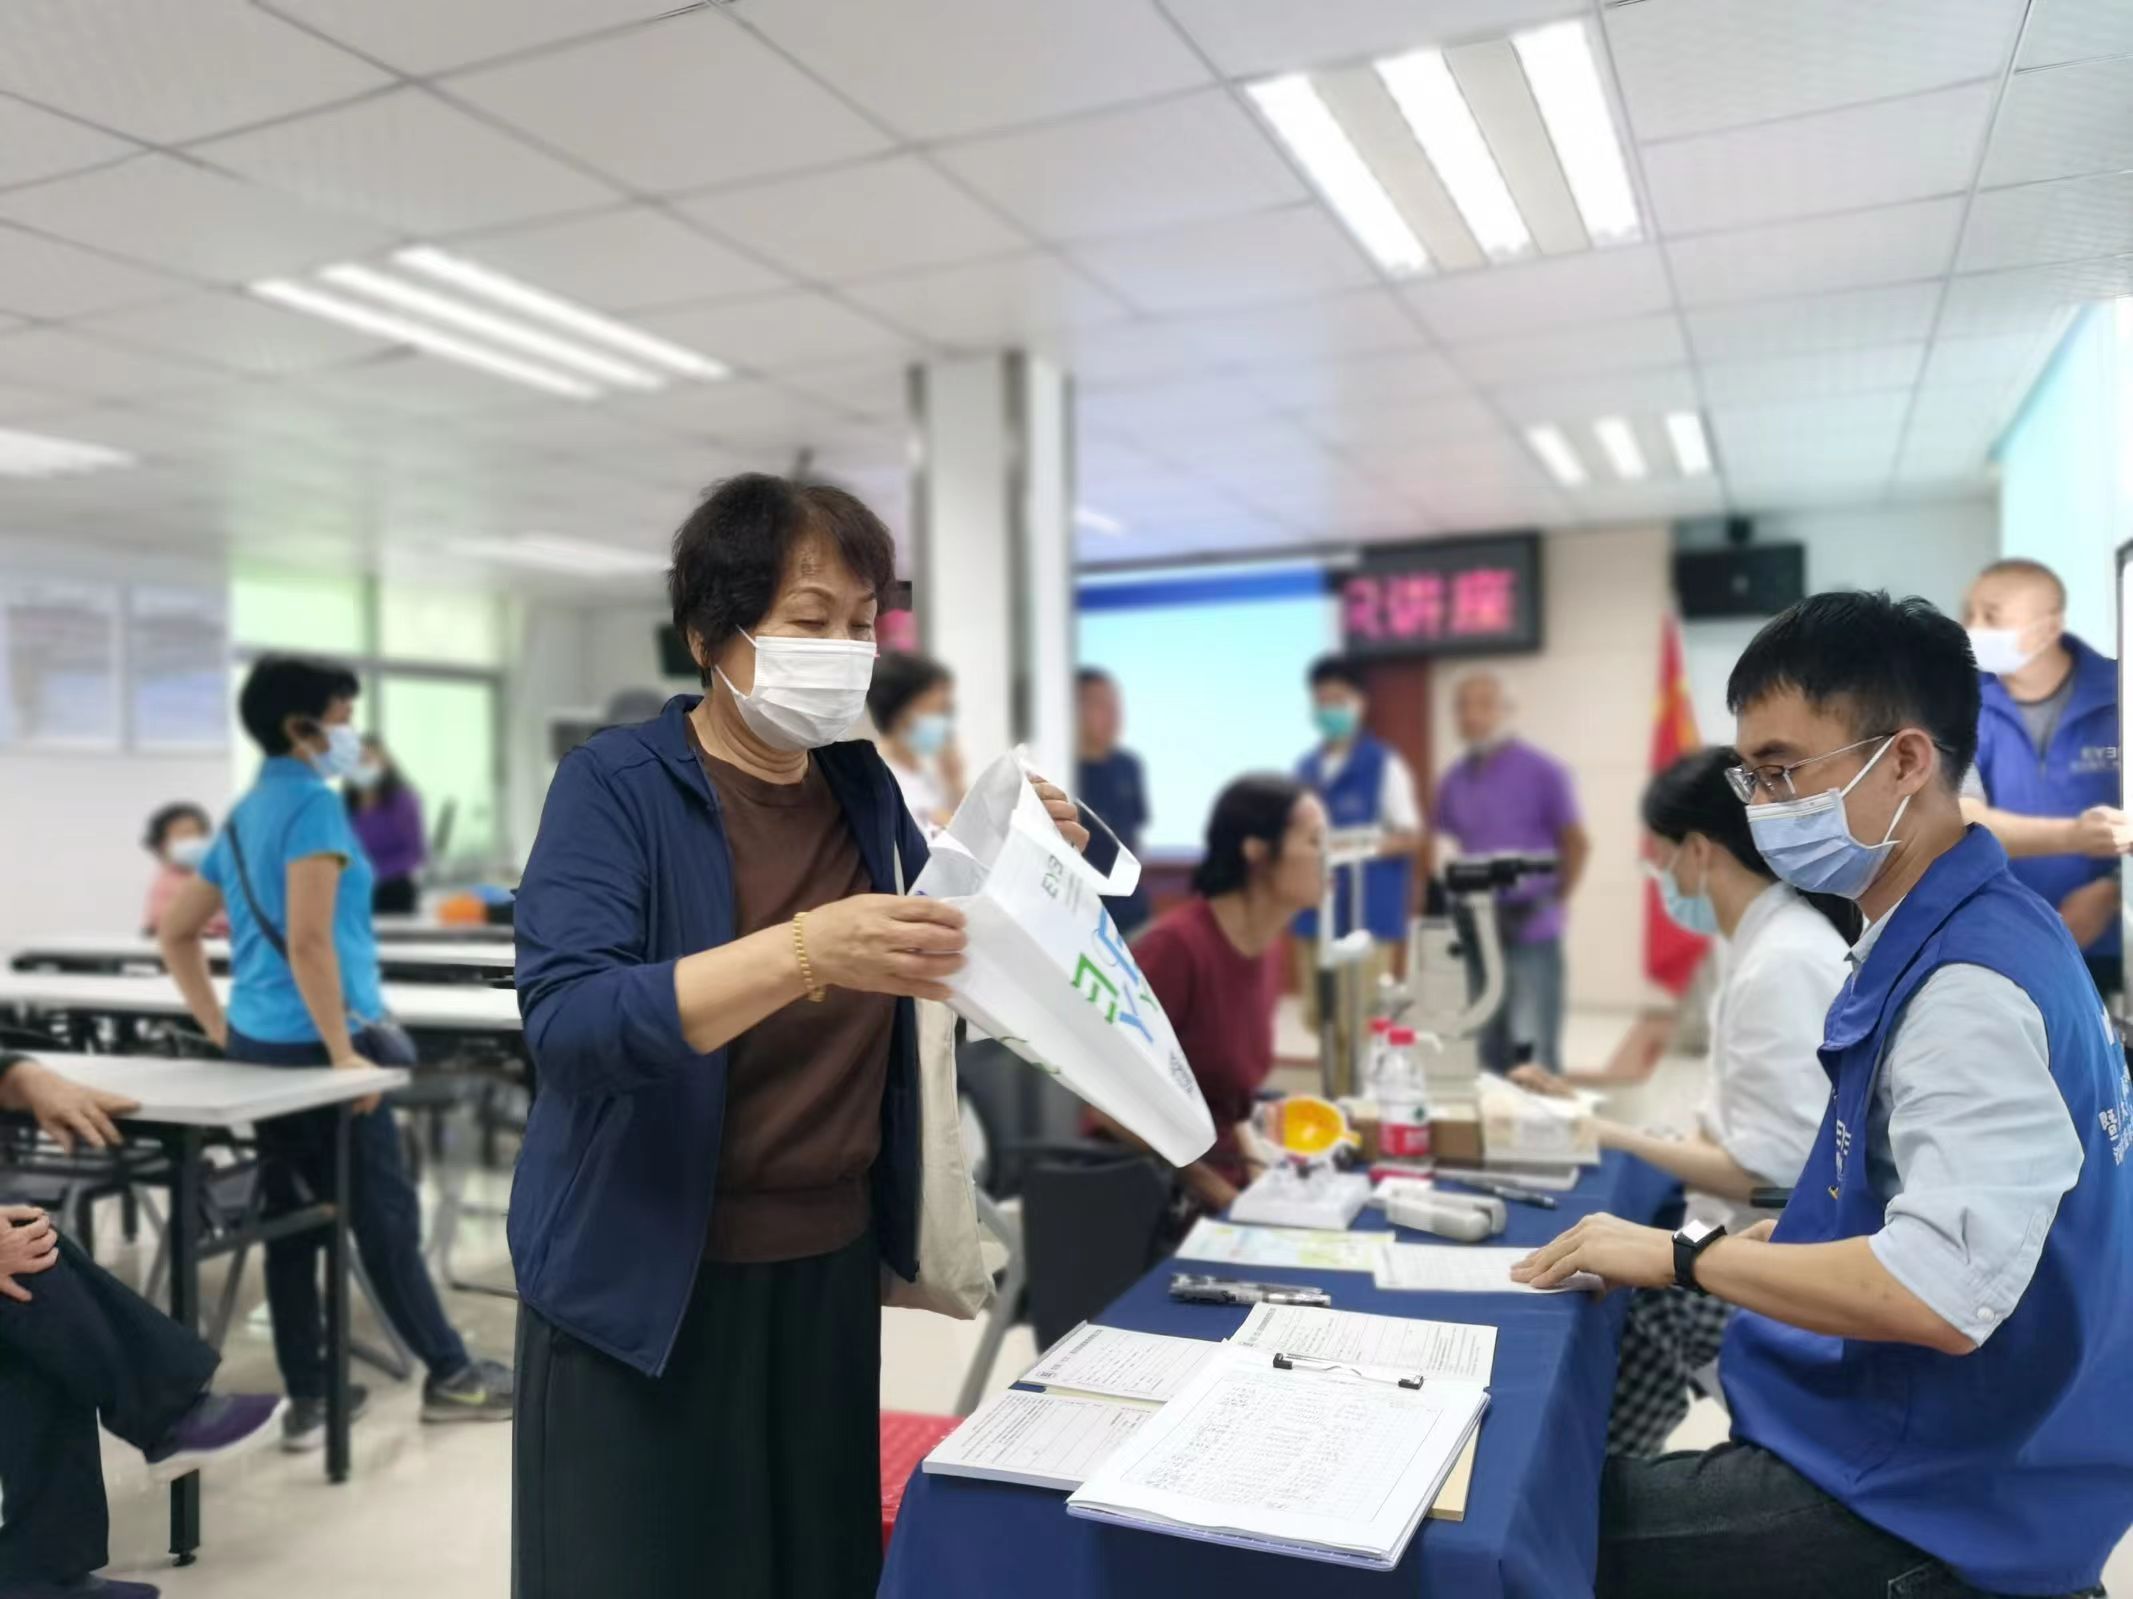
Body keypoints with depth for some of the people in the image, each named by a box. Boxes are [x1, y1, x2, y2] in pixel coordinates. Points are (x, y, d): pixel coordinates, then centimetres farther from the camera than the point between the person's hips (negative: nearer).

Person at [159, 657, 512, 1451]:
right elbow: (310, 942, -23)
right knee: (385, 1211, 2)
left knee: (291, 1218, 11)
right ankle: (450, 1375, 14)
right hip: (314, 1042, -9)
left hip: (258, 1042, 9)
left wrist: (221, 1030, 17)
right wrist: (345, 1053, -20)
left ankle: (306, 1401, 17)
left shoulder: (243, 815, 13)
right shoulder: (313, 803, -14)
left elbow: (176, 933, 19)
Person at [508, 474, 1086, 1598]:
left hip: (831, 1269, 5)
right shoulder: (615, 784, -13)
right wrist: (804, 951, -39)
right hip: (645, 1284, -4)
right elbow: (568, 1021, -26)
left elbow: (932, 983, 14)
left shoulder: (864, 783, 3)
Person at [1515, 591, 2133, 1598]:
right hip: (1905, 1447, 9)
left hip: (1928, 1511, -9)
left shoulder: (1972, 985, -25)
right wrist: (1754, 1240, 6)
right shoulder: (1934, 942, 7)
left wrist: (1685, 1257, -21)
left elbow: (1941, 1297, -32)